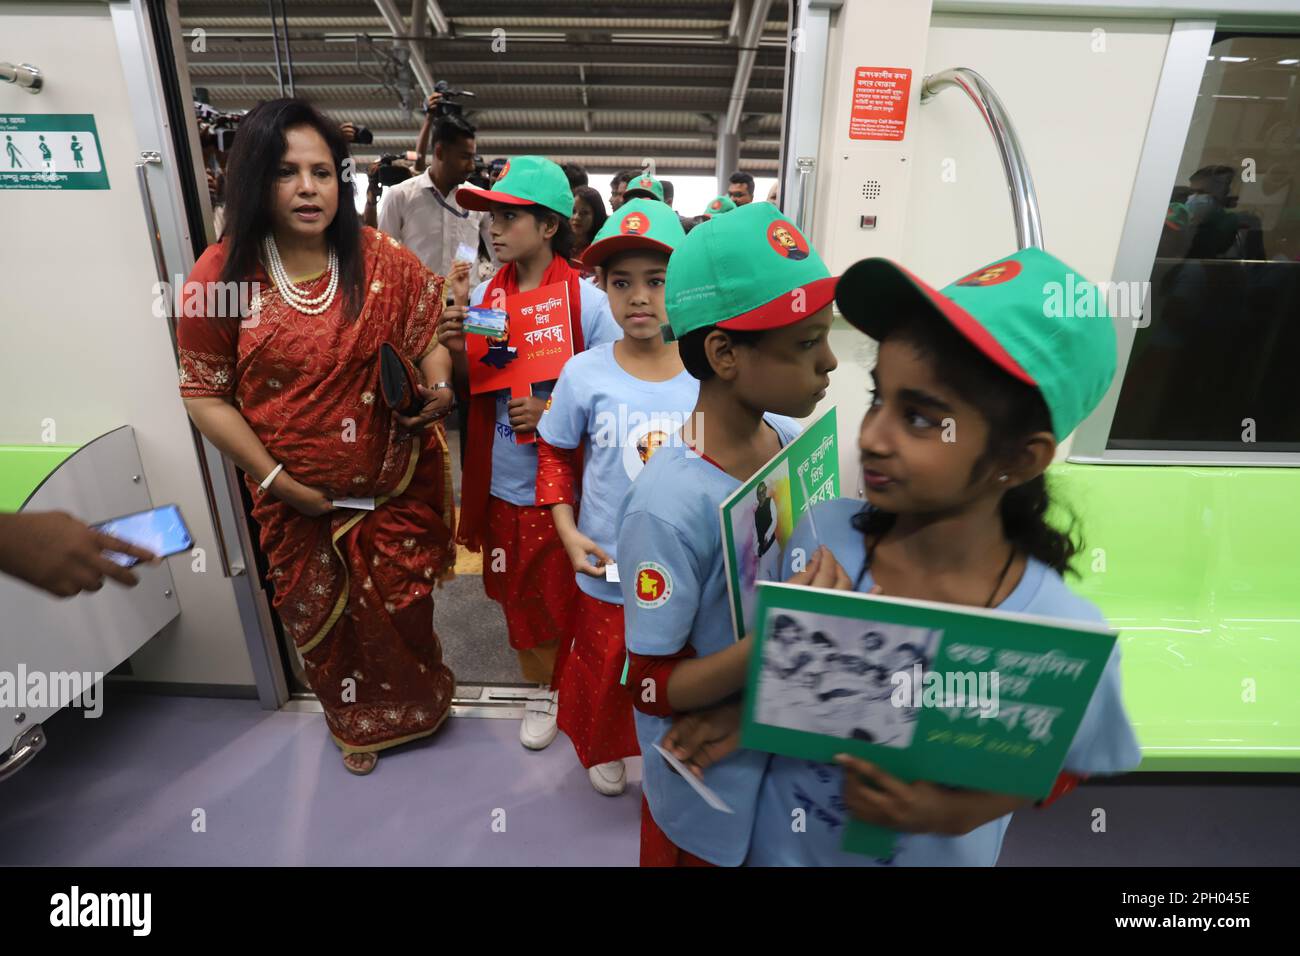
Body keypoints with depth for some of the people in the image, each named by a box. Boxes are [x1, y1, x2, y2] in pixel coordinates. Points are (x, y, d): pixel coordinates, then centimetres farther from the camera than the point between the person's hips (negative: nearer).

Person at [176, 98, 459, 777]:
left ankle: (413, 705, 48)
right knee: (327, 619, 18)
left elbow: (431, 336, 5)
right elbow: (205, 393, -5)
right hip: (299, 499, 0)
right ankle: (356, 720, 49)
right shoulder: (222, 275, -9)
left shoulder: (382, 260, -6)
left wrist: (437, 389, -16)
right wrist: (275, 479, -11)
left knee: (403, 606, 15)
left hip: (398, 485, 0)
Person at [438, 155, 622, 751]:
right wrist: (459, 352, -11)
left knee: (571, 590, 13)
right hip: (504, 480, 5)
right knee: (520, 591, 18)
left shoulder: (587, 300, -13)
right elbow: (472, 390, 10)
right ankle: (542, 689, 43)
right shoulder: (486, 295, 1)